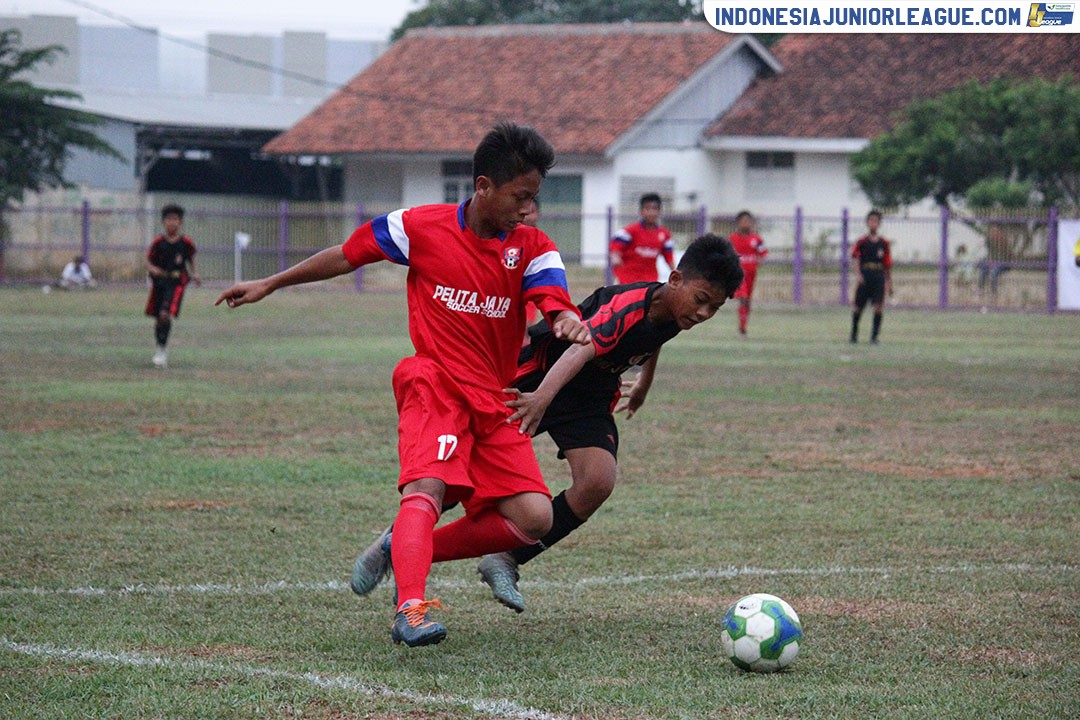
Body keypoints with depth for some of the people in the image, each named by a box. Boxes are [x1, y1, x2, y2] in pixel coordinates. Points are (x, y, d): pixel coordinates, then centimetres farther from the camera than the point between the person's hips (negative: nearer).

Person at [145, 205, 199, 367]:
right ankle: (160, 349, 31)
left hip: (176, 282, -2)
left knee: (165, 315, -20)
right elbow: (148, 262, 2)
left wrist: (193, 275, 7)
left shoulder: (186, 243, -4)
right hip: (159, 282, 2)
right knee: (158, 319, 10)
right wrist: (153, 269, -19)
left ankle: (162, 349, -7)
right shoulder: (158, 242, -4)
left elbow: (190, 259, 16)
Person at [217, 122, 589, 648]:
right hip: (433, 385, -4)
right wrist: (268, 285, 17)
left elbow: (557, 305, -13)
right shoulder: (422, 228, -2)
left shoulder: (533, 248, 3)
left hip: (494, 402, 4)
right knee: (427, 486, -31)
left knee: (534, 519, -10)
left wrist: (569, 323, -39)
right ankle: (410, 609, -47)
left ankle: (407, 548, 6)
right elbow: (346, 256, 11)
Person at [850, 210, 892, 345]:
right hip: (865, 277, -1)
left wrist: (889, 283, 12)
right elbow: (855, 258, -5)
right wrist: (858, 274, -21)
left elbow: (887, 264, 11)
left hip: (879, 278, 1)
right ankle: (854, 335, 24)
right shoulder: (862, 242, 0)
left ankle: (874, 336, -6)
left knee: (878, 307, -11)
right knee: (858, 307, 7)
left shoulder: (884, 243, 7)